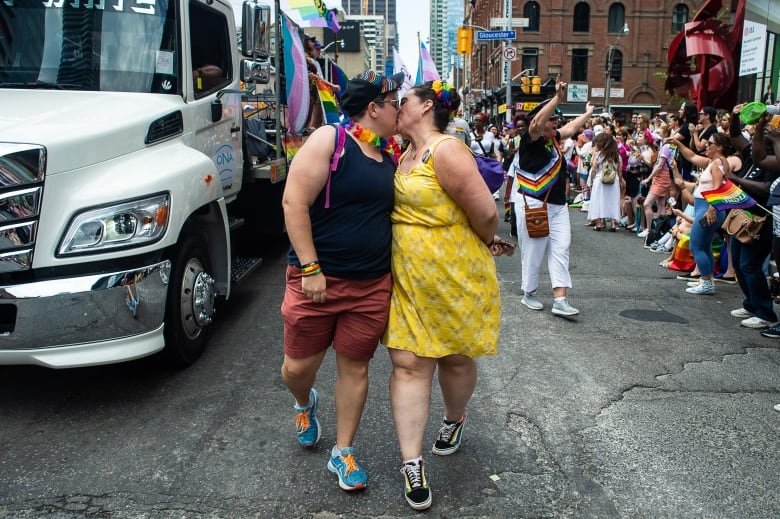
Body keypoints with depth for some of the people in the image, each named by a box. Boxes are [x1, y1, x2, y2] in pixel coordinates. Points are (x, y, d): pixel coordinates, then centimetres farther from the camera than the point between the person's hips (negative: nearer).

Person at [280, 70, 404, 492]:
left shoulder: (392, 155, 11)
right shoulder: (329, 140, -9)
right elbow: (294, 203, -14)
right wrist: (310, 268, -18)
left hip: (372, 285, 5)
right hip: (317, 278, -4)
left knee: (354, 367, 10)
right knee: (298, 366, 6)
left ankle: (343, 453, 26)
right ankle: (305, 404, 43)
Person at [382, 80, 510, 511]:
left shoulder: (447, 151, -17)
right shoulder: (406, 155, 9)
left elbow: (485, 212, -20)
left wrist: (485, 244, 0)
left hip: (455, 274, -6)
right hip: (408, 277, 7)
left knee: (455, 358, 13)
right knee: (408, 363, 0)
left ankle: (454, 419, 43)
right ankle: (411, 462, 7)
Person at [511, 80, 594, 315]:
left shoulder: (553, 138, 14)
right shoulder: (531, 139, -8)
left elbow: (571, 128, 34)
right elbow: (537, 122, -29)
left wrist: (588, 113, 47)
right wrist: (558, 98, -35)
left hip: (558, 205, 8)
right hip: (533, 205, -8)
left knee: (560, 249, -1)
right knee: (533, 251, 1)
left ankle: (560, 300, -2)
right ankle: (529, 294, 20)